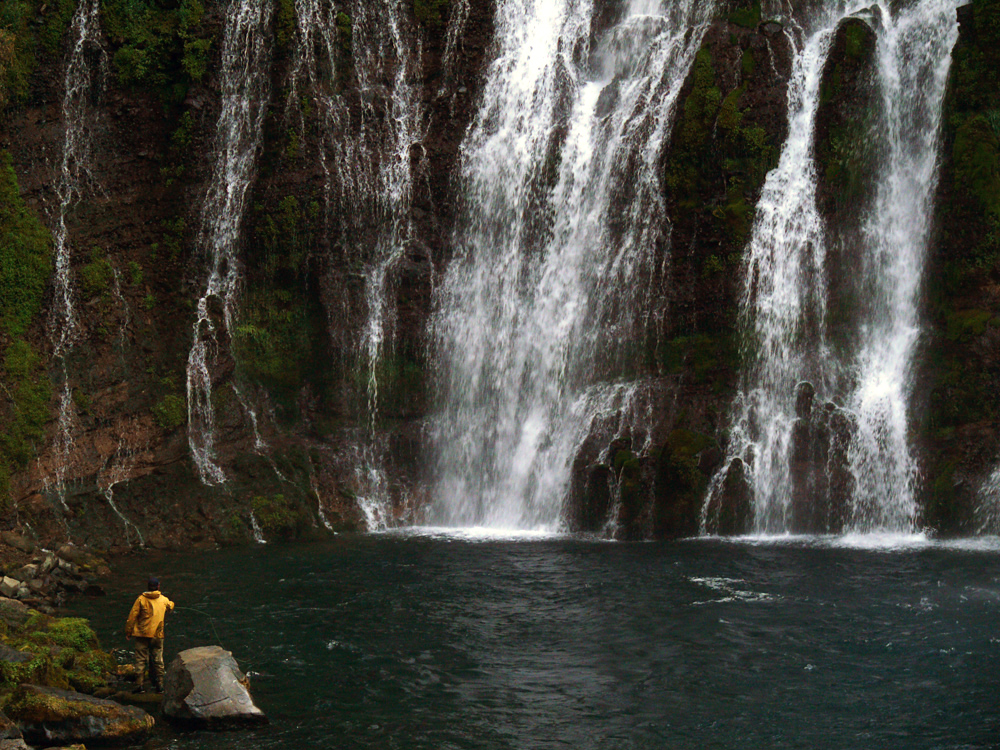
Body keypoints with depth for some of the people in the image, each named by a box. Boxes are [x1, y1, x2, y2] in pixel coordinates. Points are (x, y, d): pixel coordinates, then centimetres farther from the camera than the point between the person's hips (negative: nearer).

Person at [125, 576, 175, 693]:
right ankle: (159, 685, 11)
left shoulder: (141, 599, -6)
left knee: (140, 660, 3)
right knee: (158, 660, 9)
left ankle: (139, 685, 0)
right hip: (157, 635, 2)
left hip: (142, 635, -2)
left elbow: (132, 616, -6)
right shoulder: (164, 600, 4)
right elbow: (171, 605, 28)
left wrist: (128, 632, 1)